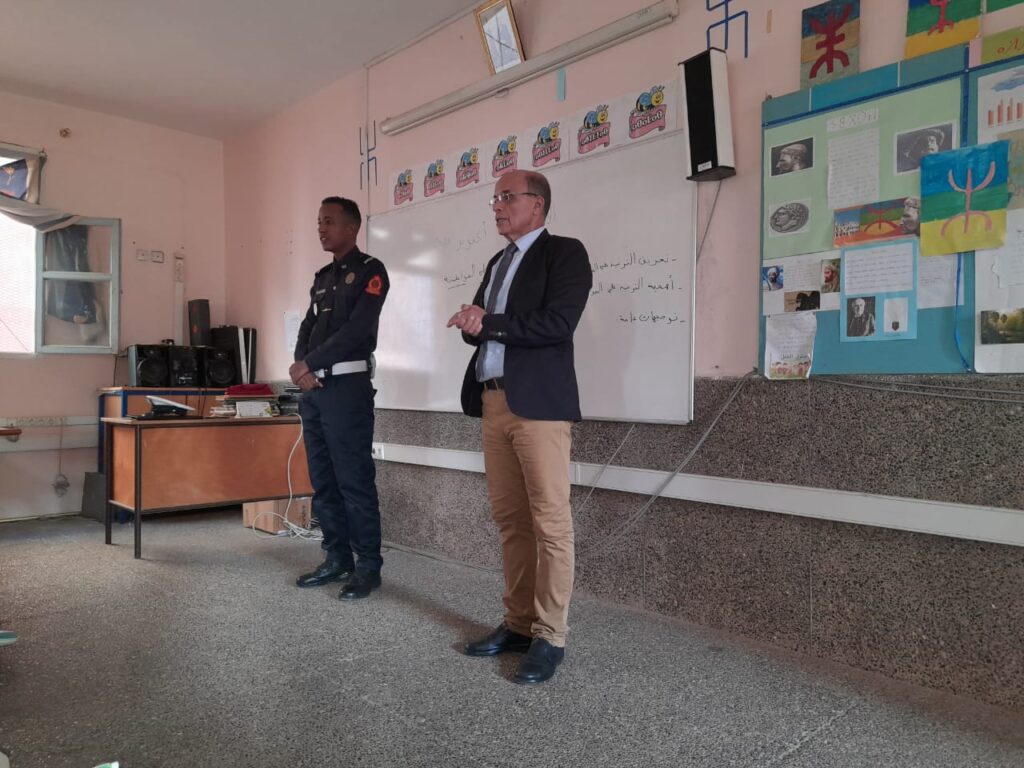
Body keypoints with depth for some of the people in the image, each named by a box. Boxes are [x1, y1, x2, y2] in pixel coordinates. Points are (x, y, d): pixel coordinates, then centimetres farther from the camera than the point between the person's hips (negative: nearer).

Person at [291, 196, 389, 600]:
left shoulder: (370, 271, -3)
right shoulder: (322, 277, 20)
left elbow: (356, 330, -15)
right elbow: (307, 328, 14)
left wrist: (309, 363, -13)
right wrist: (300, 366, -6)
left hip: (347, 386, -8)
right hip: (312, 388, 8)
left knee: (354, 480, -5)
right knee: (322, 480, 11)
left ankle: (368, 566, 4)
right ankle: (337, 558, 21)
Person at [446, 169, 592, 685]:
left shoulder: (564, 252, -1)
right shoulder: (497, 263, 22)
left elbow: (559, 323, -15)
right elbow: (479, 329, 21)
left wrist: (489, 323, -10)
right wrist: (471, 324, -3)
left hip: (538, 402, -7)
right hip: (494, 402, 8)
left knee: (550, 521, -3)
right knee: (509, 518, 11)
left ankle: (550, 636, 6)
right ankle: (518, 623, 21)